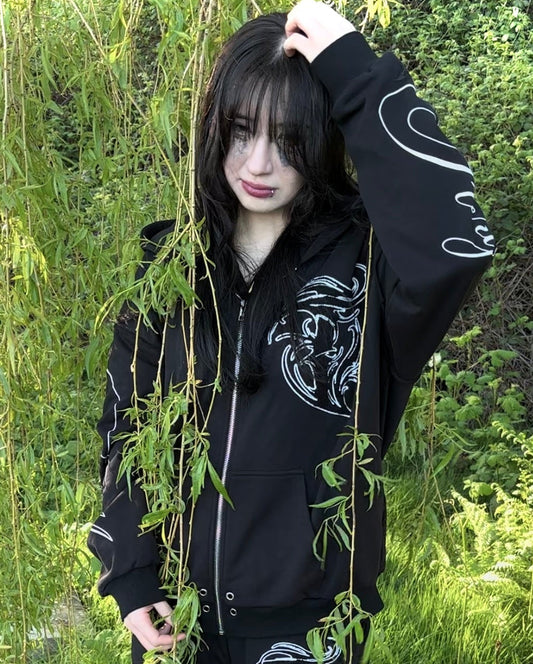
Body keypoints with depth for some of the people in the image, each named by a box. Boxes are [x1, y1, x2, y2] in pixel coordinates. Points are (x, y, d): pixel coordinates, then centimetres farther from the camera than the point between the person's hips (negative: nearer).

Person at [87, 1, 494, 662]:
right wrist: (130, 576, -1)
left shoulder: (363, 260, -13)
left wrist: (358, 75, -31)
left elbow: (455, 244, -37)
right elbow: (126, 424, 4)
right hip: (176, 603, 3)